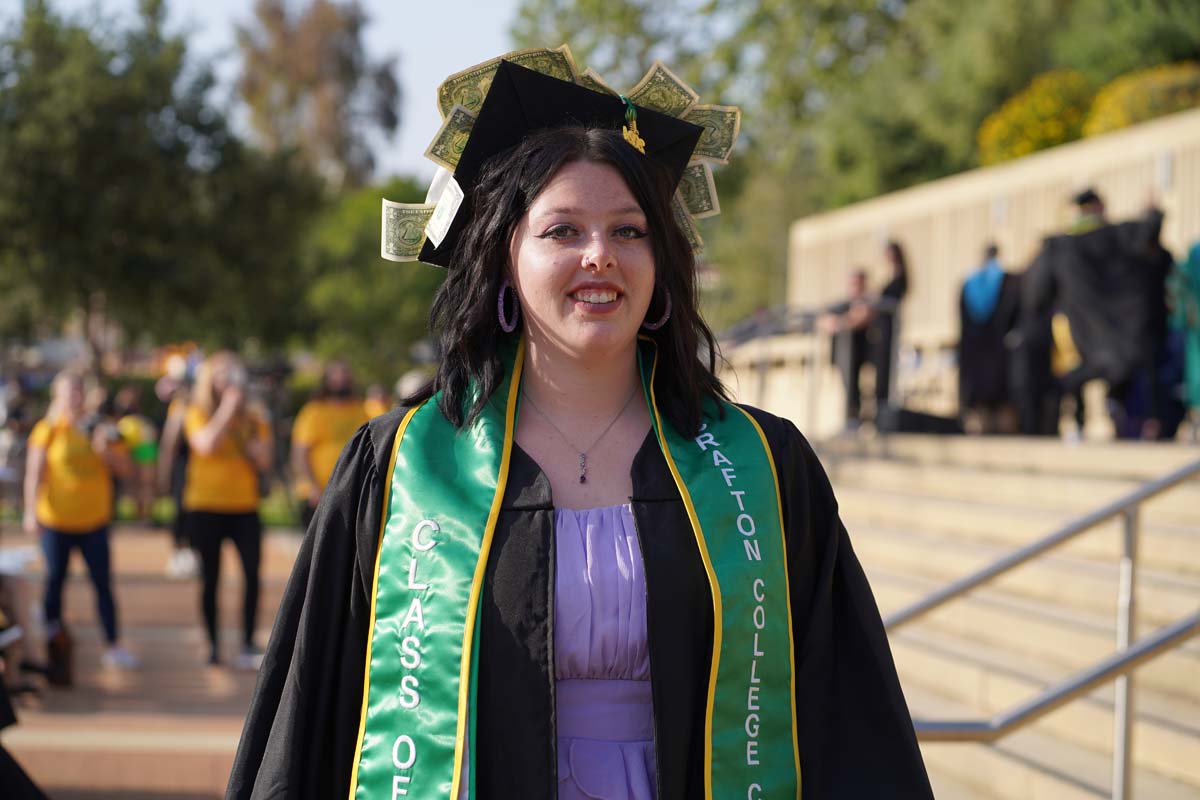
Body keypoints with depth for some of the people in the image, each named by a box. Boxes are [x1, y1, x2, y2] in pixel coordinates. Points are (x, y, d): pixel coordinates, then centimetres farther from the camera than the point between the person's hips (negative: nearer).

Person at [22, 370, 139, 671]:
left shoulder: (100, 429, 8)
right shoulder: (48, 430, -3)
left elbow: (126, 469, 8)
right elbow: (34, 473, -7)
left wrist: (106, 451, -10)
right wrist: (31, 512, -17)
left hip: (94, 520, 2)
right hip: (56, 521, -2)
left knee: (103, 583, -1)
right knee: (54, 581, 8)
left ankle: (113, 646, 1)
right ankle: (51, 635, 27)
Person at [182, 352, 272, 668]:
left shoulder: (253, 418, 9)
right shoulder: (198, 414, 0)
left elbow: (264, 462, 7)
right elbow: (207, 444, -19)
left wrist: (253, 446, -11)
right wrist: (228, 408, -16)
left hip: (244, 507, 2)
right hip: (205, 507, -2)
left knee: (252, 573, -12)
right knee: (210, 578, 4)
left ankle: (248, 645, -8)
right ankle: (213, 645, 14)